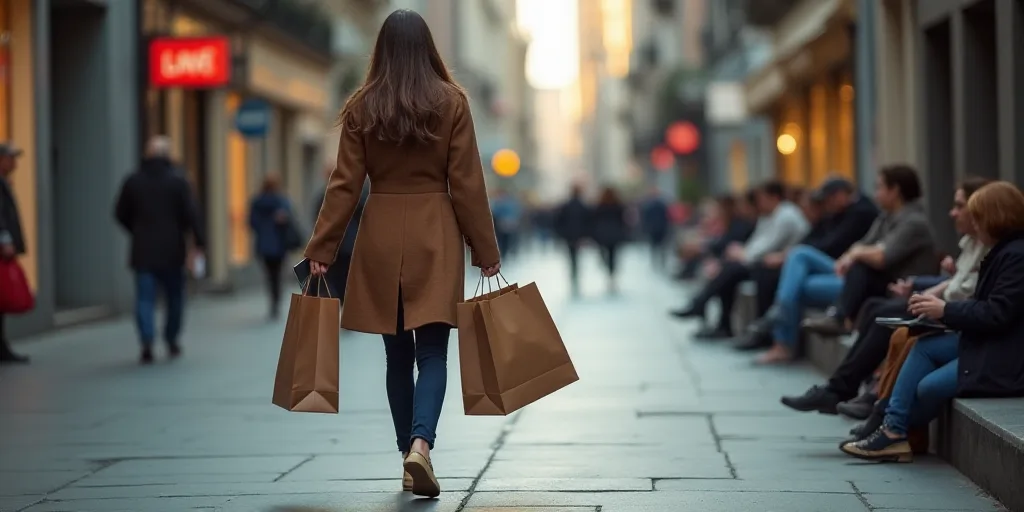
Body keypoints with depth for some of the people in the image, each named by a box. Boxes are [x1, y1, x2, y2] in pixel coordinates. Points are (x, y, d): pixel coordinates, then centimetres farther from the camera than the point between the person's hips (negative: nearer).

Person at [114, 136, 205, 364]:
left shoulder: (133, 181, 2)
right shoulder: (177, 180, -6)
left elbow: (121, 214, 9)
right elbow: (191, 214, -11)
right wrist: (198, 241, -7)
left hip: (143, 251, 1)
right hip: (172, 251, -1)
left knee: (145, 298, 0)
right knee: (175, 296, 15)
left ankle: (147, 343, -15)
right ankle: (172, 340, 20)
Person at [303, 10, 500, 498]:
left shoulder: (361, 107, 0)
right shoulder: (452, 102, -2)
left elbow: (345, 185, -1)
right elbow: (467, 184, -2)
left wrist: (320, 249, 4)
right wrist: (486, 250, 4)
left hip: (381, 238, 2)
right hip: (436, 238, -1)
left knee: (398, 355, 11)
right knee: (432, 351, 0)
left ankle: (409, 456, 15)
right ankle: (421, 443, -22)